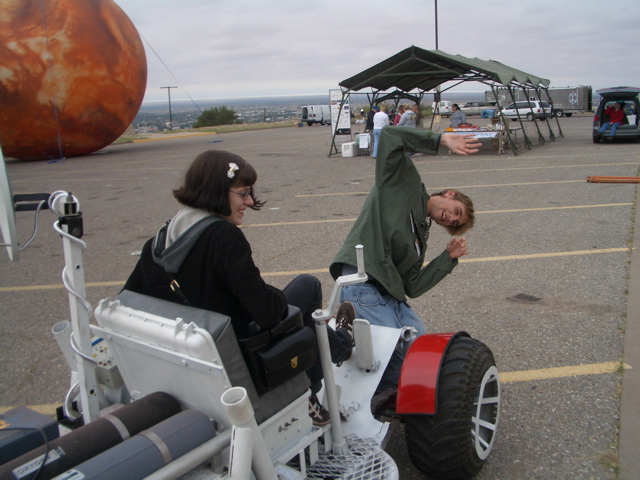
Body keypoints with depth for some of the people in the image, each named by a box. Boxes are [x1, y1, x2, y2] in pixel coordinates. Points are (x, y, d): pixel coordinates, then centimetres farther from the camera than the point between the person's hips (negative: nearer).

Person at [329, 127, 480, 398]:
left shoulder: (420, 236, 25)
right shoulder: (405, 182, 8)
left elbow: (413, 287, 15)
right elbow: (389, 136, -6)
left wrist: (449, 257, 12)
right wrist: (442, 140, -11)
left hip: (390, 295, 9)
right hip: (362, 287, -8)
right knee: (403, 353, -16)